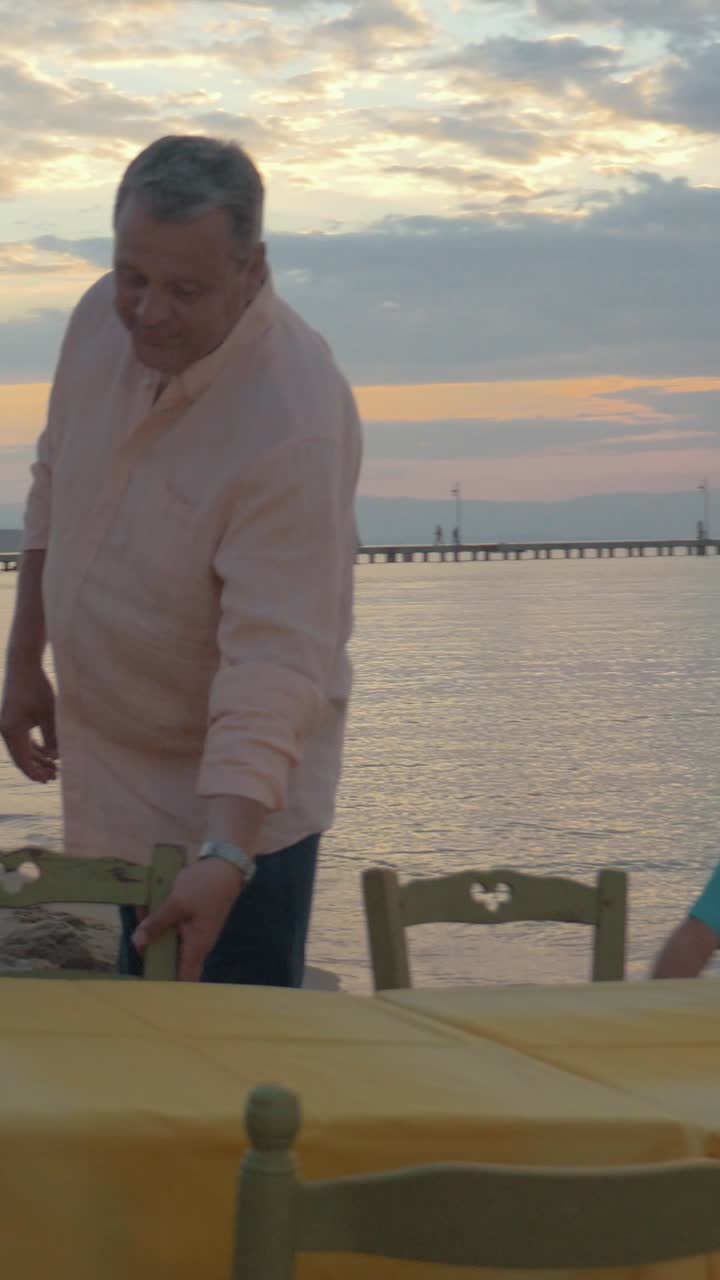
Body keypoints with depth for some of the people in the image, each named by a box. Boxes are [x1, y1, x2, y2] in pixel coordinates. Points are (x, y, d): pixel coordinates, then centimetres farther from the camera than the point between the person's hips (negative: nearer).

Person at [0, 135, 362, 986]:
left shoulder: (295, 423, -29)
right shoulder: (102, 318, -6)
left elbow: (274, 666, -32)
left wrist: (225, 857, -39)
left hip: (237, 796, -7)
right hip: (120, 787, 7)